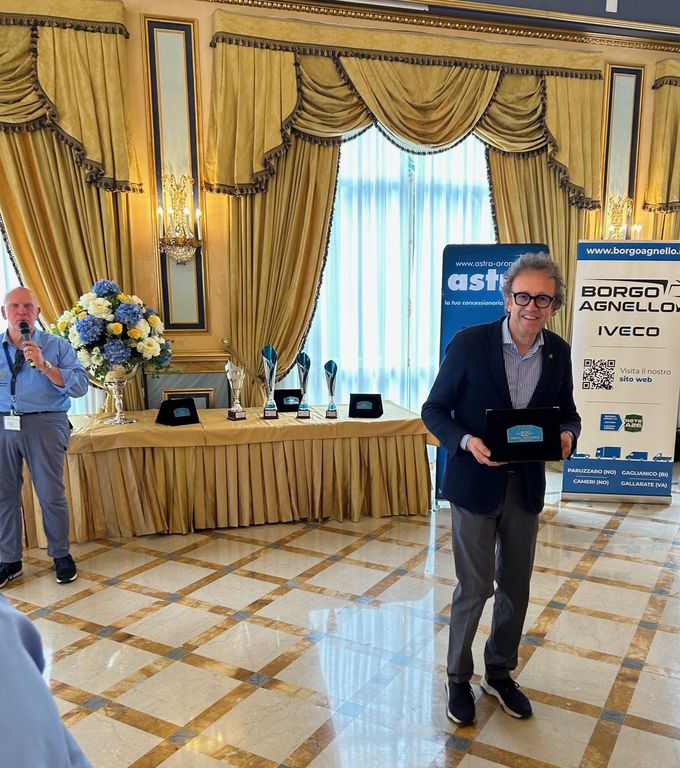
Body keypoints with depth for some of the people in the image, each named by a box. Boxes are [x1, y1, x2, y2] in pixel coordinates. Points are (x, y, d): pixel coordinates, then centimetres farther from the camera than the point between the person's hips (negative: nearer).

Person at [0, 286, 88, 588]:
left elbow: (80, 386, -10)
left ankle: (61, 555, 18)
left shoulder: (57, 346, 2)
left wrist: (43, 365, -18)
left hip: (45, 425, -3)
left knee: (51, 494, 2)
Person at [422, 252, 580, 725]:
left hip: (526, 486, 4)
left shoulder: (559, 352, -1)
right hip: (475, 483, -4)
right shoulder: (469, 343, -13)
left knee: (516, 588, 16)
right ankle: (459, 679, 30)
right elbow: (435, 410, -8)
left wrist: (567, 434, -13)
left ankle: (500, 674, 39)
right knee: (475, 587, 6)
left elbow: (567, 413, 10)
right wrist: (466, 441, -25)